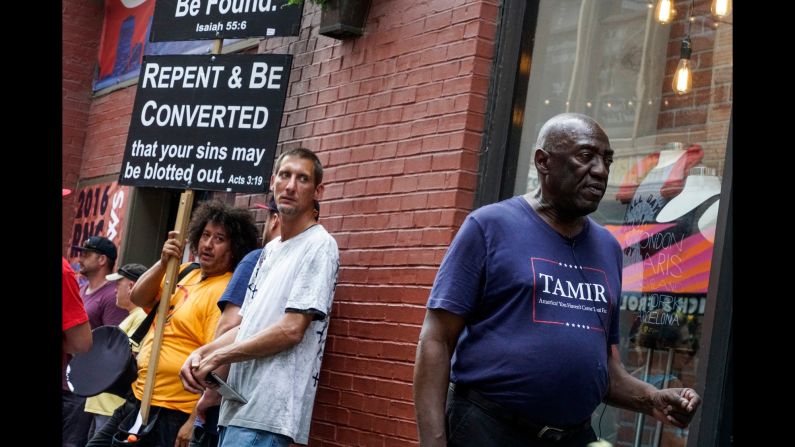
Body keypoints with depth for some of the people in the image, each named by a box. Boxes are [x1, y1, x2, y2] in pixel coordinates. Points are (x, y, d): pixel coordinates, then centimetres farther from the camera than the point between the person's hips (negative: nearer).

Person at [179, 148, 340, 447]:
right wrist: (201, 353, 2)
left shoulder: (319, 246, -7)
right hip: (238, 405, 8)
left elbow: (291, 330, -15)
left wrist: (218, 356, -7)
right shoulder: (270, 250, 20)